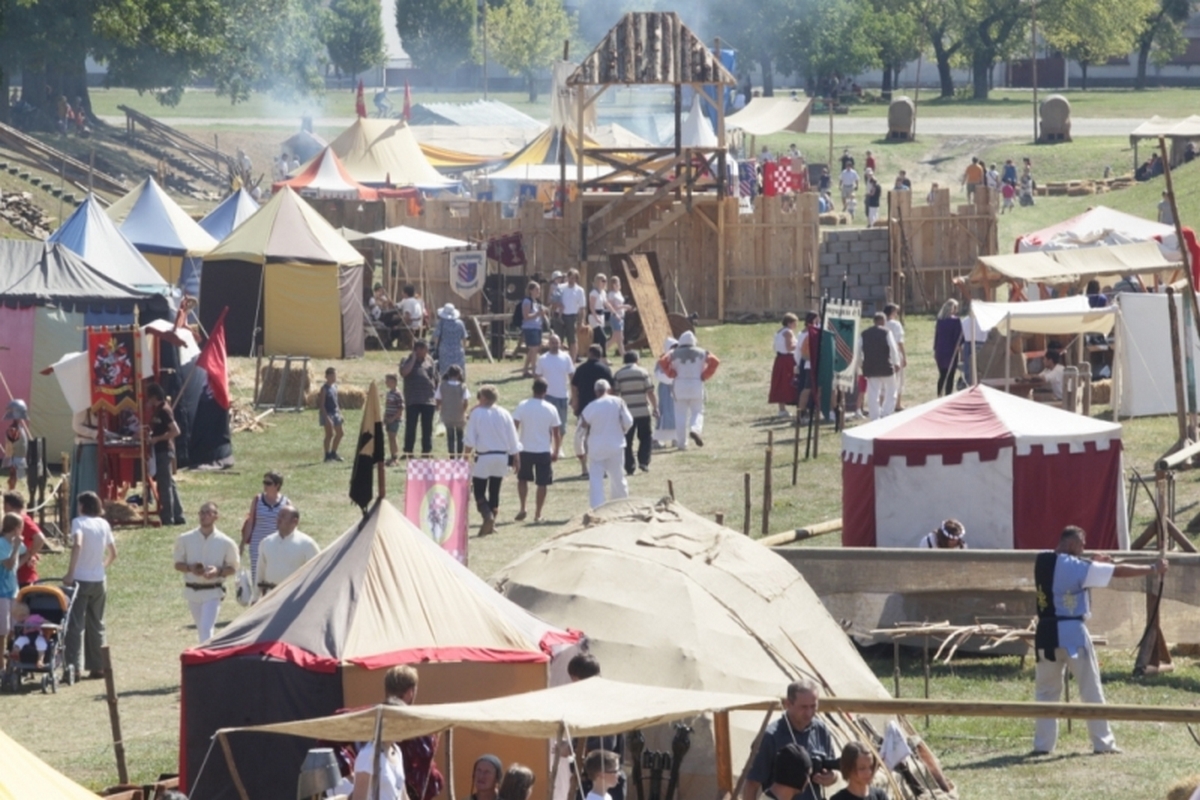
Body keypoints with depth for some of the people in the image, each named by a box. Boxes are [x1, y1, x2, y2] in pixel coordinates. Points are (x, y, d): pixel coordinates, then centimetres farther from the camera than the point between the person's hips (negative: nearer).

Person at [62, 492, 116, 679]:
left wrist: (70, 573, -23)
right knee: (96, 624, 14)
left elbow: (77, 545, -25)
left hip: (80, 579, -5)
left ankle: (73, 666, -13)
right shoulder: (104, 524, 7)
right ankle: (97, 667, 15)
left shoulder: (79, 522, -9)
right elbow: (113, 553, 12)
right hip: (99, 581, 5)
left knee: (75, 625, -5)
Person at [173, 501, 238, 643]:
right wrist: (190, 568, -16)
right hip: (192, 592, 3)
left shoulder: (225, 543, -6)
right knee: (201, 630, 13)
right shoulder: (185, 539, 0)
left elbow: (233, 568, 2)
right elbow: (178, 564, 6)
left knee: (206, 630, -13)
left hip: (213, 592, -3)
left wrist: (218, 571, -19)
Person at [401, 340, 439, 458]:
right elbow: (403, 372, -19)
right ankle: (408, 452, 3)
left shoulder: (430, 361, 13)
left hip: (428, 400, 3)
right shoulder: (407, 361, 2)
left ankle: (426, 452, 13)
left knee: (427, 428, 6)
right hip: (413, 400, -3)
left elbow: (435, 380, 18)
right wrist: (413, 358, -12)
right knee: (411, 427, -3)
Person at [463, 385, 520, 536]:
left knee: (479, 490, 1)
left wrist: (467, 455, 2)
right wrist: (516, 459, 12)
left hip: (483, 457, -4)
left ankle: (487, 517, -23)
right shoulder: (504, 414, 0)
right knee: (495, 490, 15)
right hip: (501, 457, 4)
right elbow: (513, 440, 4)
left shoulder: (476, 414, -10)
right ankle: (491, 524, 19)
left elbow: (470, 440, -8)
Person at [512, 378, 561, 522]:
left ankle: (522, 508, 9)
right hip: (544, 451, 0)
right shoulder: (551, 409, -4)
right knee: (542, 483, 10)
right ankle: (538, 514, 11)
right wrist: (556, 452, 11)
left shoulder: (522, 406, -7)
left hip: (525, 450, 0)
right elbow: (557, 433, -1)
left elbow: (514, 428, -10)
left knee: (522, 479, 20)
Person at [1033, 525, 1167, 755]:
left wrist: (1093, 562, 11)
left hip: (1046, 633, 5)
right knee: (1091, 690, 5)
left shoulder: (1042, 561, 4)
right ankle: (1103, 742, 7)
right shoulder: (1074, 566, -14)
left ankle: (1042, 743, 8)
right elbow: (1118, 571, -12)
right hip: (1072, 633, -5)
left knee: (1047, 691, 13)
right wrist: (1153, 569, -5)